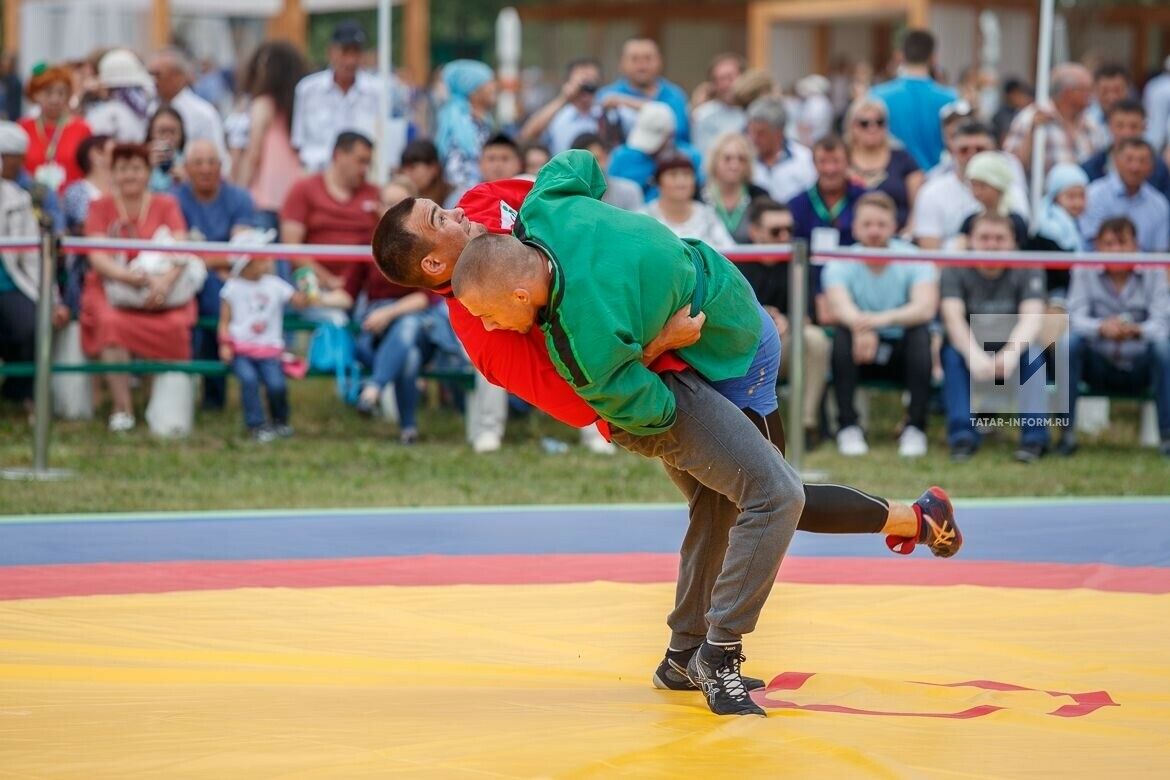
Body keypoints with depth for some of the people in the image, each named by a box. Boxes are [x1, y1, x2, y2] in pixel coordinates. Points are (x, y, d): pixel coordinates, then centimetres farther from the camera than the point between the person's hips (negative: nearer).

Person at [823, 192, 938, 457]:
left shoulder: (914, 261, -9)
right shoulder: (841, 264, -8)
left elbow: (926, 307, -27)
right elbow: (839, 306, -29)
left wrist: (885, 318, -47)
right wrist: (860, 325, -54)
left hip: (903, 354, 0)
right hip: (860, 356, 0)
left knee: (920, 332, -30)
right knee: (843, 333, -29)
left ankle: (915, 428, -27)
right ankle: (848, 427, -26)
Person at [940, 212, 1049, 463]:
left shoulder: (1028, 270, -6)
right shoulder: (955, 271, -7)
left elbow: (1031, 319, -22)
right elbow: (953, 317, -23)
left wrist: (1010, 353, -43)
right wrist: (974, 355, -43)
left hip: (1013, 346, 0)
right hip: (971, 348, 0)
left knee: (1032, 353, -32)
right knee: (952, 352, -32)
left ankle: (1035, 435, -35)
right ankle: (963, 435, -32)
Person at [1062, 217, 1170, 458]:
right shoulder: (1084, 271, -2)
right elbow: (1076, 319, -14)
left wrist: (1136, 330, -39)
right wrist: (1101, 328, -38)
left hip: (1140, 369, 0)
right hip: (1099, 368, 0)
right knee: (1070, 341, -28)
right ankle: (1067, 432, -24)